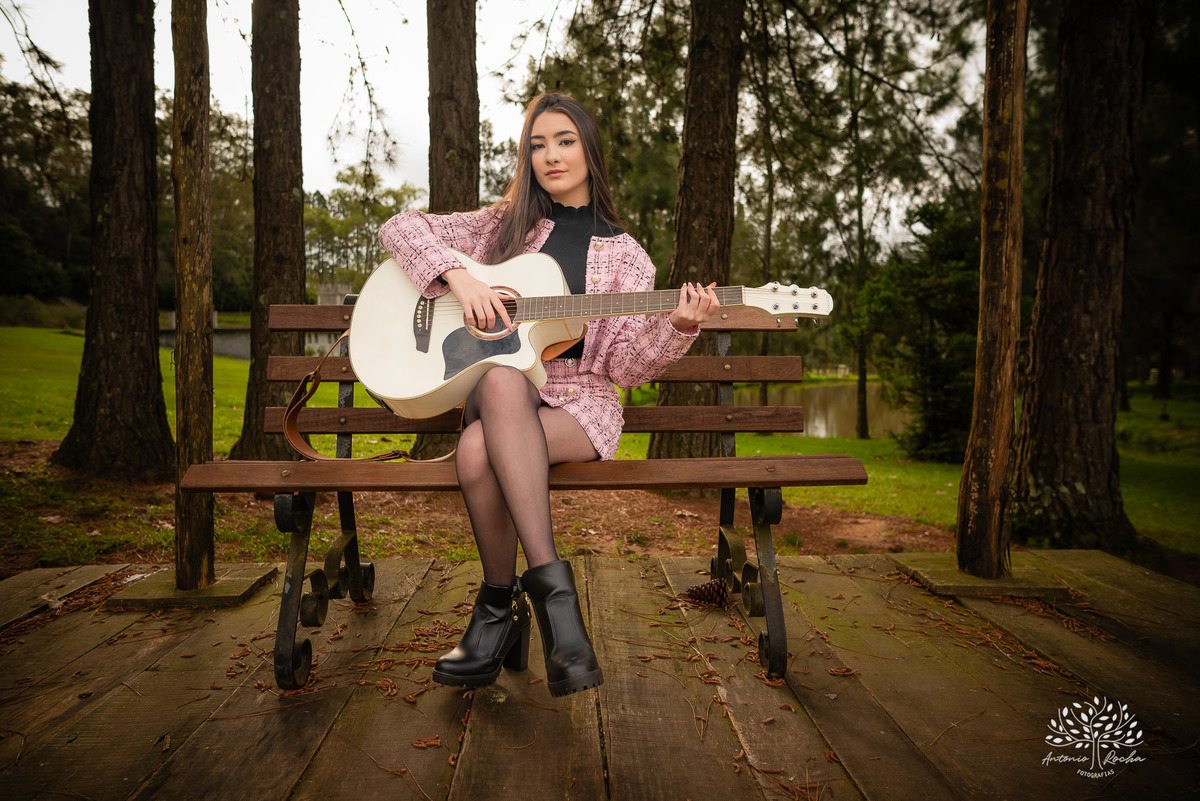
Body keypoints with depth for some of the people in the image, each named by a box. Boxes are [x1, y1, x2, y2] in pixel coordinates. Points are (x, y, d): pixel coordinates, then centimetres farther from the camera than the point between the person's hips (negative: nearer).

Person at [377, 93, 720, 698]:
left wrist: (677, 326, -17)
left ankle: (501, 604, -14)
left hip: (581, 403, -2)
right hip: (493, 394, 2)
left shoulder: (624, 256, 10)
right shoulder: (504, 224, 14)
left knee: (477, 450, -33)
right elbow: (399, 228, 8)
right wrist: (456, 274, -9)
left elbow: (626, 365, 2)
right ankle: (550, 582, -28)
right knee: (502, 379, -37)